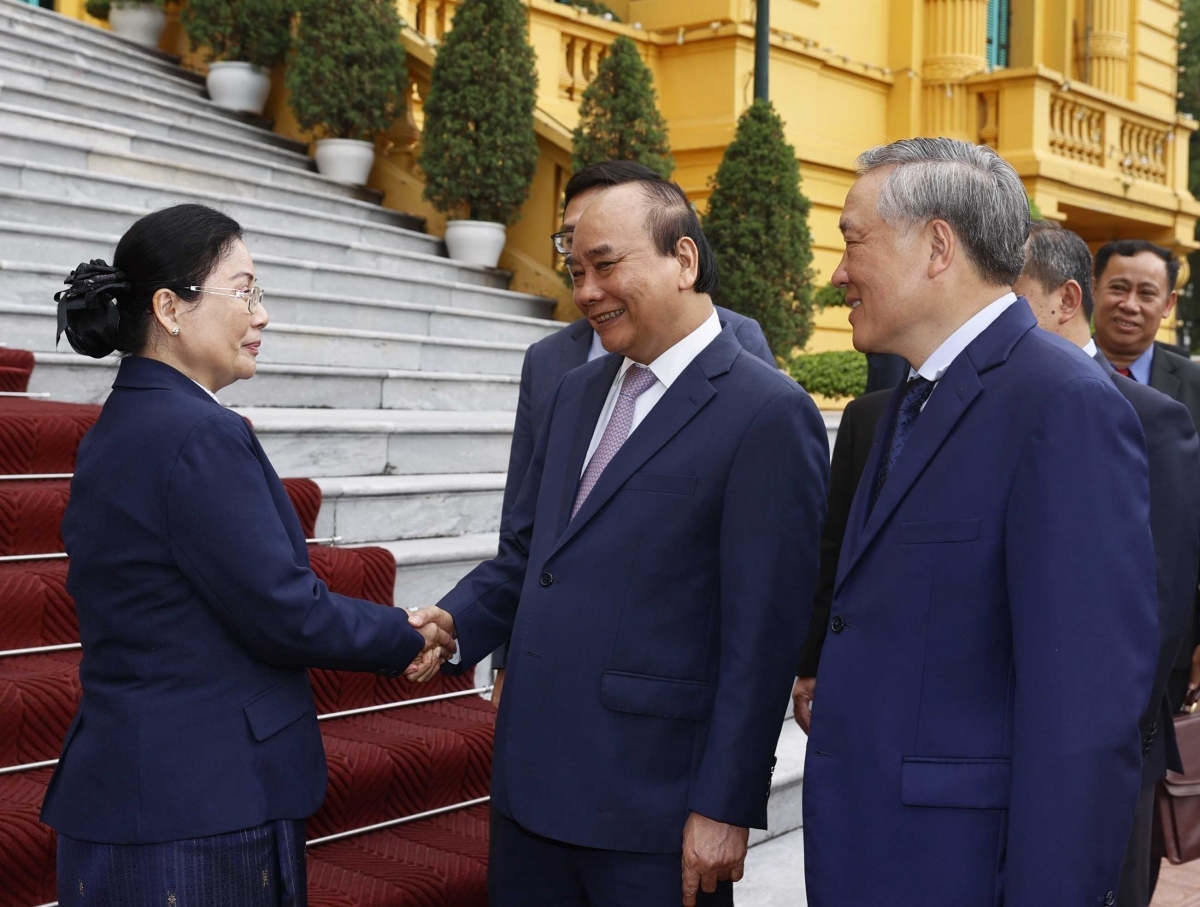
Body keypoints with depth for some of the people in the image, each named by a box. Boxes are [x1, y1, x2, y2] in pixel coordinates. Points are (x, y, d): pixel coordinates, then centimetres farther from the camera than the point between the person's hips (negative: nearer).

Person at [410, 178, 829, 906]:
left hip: (655, 805, -7)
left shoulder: (768, 414, -12)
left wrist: (726, 807, -14)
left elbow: (765, 633, -14)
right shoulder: (580, 392, 12)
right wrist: (457, 622, -2)